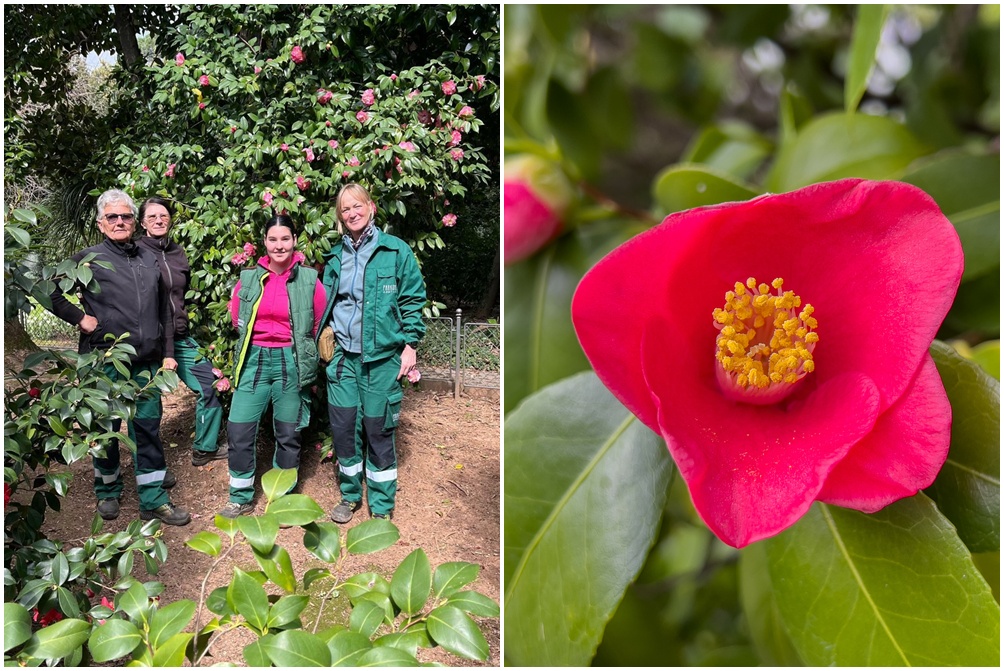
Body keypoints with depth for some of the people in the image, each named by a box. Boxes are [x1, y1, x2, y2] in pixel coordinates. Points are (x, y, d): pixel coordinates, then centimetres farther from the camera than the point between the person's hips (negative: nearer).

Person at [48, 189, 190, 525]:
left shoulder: (150, 260, 11)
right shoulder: (88, 259, 0)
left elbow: (164, 310, 14)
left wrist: (167, 353, 10)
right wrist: (79, 318, -9)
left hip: (145, 362, 3)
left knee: (148, 427, 6)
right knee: (106, 427, 10)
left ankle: (154, 499, 14)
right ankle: (107, 490, 29)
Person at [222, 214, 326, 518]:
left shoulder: (309, 280, -3)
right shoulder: (249, 279, 3)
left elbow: (320, 325, 5)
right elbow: (237, 319, 15)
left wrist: (296, 344, 6)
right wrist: (260, 341, 11)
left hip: (291, 362, -2)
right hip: (254, 359, 2)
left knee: (288, 433, 8)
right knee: (239, 430, 0)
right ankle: (241, 498, 19)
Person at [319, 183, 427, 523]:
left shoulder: (396, 251, -1)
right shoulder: (336, 258, 11)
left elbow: (412, 300, -1)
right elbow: (326, 305, 19)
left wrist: (409, 344, -6)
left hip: (383, 357, -4)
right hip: (344, 355, 4)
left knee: (379, 430, 2)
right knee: (343, 426, 6)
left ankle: (382, 507, 15)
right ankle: (349, 495, 26)